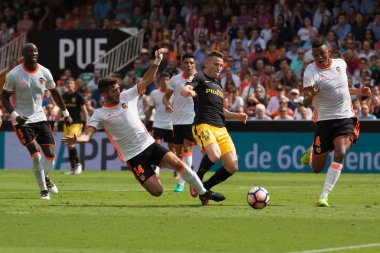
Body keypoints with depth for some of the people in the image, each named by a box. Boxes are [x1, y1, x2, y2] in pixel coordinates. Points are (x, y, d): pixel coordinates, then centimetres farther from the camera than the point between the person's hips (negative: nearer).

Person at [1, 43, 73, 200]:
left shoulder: (44, 73, -1)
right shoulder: (14, 74, -12)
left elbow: (54, 92, 14)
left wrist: (65, 113, 15)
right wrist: (15, 115, -19)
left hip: (39, 117, 4)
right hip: (22, 120, -4)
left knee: (50, 155, -3)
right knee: (36, 155, -15)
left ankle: (45, 178, 29)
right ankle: (43, 190, -1)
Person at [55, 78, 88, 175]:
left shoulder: (78, 96, -4)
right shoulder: (64, 96, 10)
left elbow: (84, 111, -3)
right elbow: (60, 111, 18)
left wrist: (86, 124, -6)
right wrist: (56, 123, 14)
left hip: (77, 123, -6)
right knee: (68, 146, 4)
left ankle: (78, 164, -5)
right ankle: (73, 168, 10)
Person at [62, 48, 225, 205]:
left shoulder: (127, 96, 5)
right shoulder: (100, 115, -4)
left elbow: (146, 80, 7)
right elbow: (87, 135, -14)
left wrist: (157, 61, -5)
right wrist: (76, 140, -36)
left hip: (149, 144, 4)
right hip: (133, 156, -4)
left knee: (177, 163, -18)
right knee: (157, 191, -13)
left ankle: (203, 192, 1)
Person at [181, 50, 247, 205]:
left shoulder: (218, 85, 28)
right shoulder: (200, 78, 6)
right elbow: (184, 90, -12)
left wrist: (236, 116, 23)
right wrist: (188, 91, -37)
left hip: (221, 128, 8)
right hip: (203, 126, -8)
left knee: (232, 167, -4)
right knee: (214, 155, -34)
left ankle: (205, 188, 15)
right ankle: (198, 179, -6)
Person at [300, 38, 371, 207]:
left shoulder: (341, 64, 4)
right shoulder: (311, 72, -12)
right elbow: (306, 103, -22)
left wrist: (359, 91, 20)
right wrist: (311, 95, -43)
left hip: (346, 118, 2)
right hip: (324, 121, -2)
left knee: (340, 153, -24)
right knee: (317, 168, 2)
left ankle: (324, 196, -19)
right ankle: (311, 152, 40)